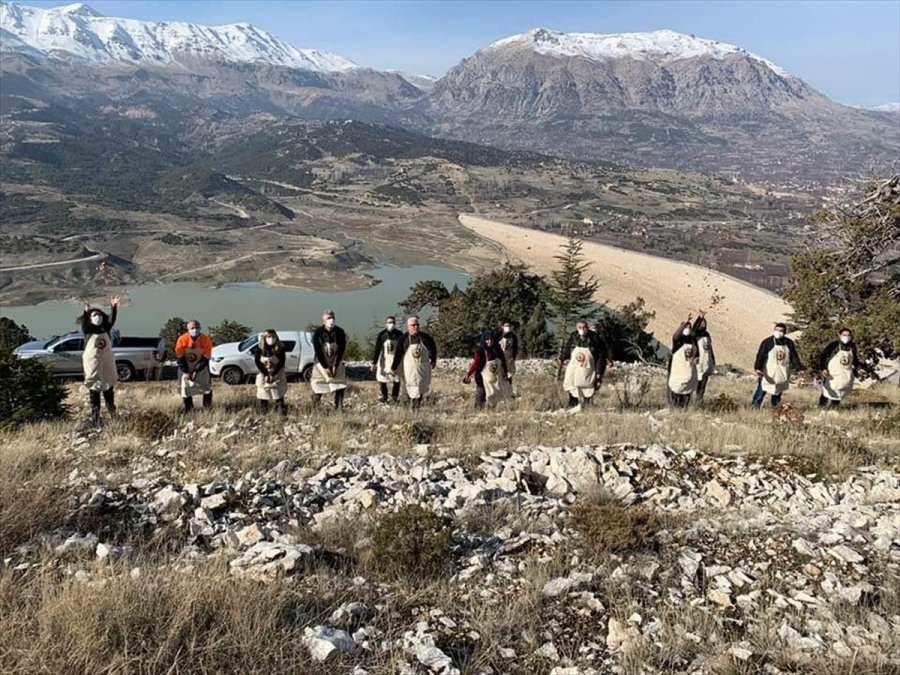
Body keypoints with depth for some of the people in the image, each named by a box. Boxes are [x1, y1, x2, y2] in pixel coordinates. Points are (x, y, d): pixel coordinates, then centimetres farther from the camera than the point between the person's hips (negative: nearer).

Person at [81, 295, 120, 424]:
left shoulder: (106, 328, 3)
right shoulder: (88, 329, -3)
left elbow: (112, 320, -13)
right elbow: (84, 325, -24)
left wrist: (113, 307, -29)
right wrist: (86, 312, -42)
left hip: (107, 362, 3)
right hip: (92, 362, -2)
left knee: (109, 386, 13)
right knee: (94, 389, 1)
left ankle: (112, 412, 25)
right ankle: (95, 415, 4)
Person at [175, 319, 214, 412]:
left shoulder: (206, 340, -24)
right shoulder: (182, 340, -25)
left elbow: (206, 358, -16)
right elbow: (179, 357, -14)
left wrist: (196, 371, -20)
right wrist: (186, 372, -17)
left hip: (200, 363, 0)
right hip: (186, 363, 0)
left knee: (205, 382, -3)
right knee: (185, 383, -3)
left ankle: (207, 404, 17)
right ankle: (188, 406, 12)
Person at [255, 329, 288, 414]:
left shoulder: (280, 348, -12)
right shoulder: (260, 348, -9)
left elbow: (281, 362, -13)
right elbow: (257, 362, -10)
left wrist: (272, 374, -19)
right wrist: (265, 374, -17)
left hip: (277, 374, -1)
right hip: (264, 374, 2)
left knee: (278, 391, -6)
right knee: (263, 391, 6)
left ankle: (281, 408, -2)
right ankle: (264, 410, 18)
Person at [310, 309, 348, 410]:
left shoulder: (340, 332, -10)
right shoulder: (318, 333, -13)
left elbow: (341, 350, -9)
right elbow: (318, 351, -12)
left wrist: (335, 366, -13)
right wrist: (325, 367, -15)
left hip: (336, 363, 1)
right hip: (322, 362, -1)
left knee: (340, 384, -5)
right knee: (318, 385, -4)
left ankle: (339, 407, 2)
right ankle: (314, 408, 6)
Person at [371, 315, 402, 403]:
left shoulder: (399, 334, 0)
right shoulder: (382, 335, -5)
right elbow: (377, 349, -4)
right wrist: (374, 363, -7)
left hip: (396, 360, 1)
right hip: (384, 360, -1)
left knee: (396, 380, -2)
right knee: (381, 379, 0)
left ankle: (395, 397, 14)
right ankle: (384, 397, 20)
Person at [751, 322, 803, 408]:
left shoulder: (789, 343, 5)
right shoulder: (767, 342, -9)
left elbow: (794, 357, 10)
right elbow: (760, 356, -15)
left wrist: (799, 369, 2)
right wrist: (758, 368, -26)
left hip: (782, 375, 5)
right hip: (768, 374, -4)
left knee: (778, 392, 12)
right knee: (761, 390, -8)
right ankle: (755, 406, 0)